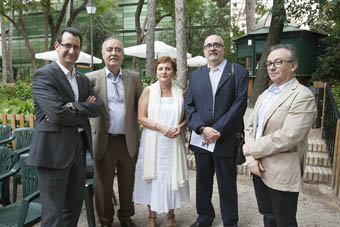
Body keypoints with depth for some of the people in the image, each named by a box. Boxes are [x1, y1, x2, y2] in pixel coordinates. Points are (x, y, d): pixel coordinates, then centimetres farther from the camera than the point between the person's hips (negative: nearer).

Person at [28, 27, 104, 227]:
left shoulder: (83, 79, 13)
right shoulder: (43, 75, -9)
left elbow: (99, 107, 0)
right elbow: (57, 113, -20)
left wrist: (72, 107, -15)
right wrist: (84, 112, -5)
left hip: (79, 148, 7)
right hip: (54, 150, -7)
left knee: (75, 205, 19)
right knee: (54, 210, 4)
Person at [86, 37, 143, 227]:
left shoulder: (134, 78, 5)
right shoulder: (92, 78, 0)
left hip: (128, 141, 2)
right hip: (104, 140, -1)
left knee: (127, 183, 15)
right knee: (103, 185, 11)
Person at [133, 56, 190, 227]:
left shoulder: (180, 93, 6)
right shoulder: (148, 91, 1)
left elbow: (186, 117, 11)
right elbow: (141, 118, -5)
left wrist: (180, 126, -10)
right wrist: (161, 127, -17)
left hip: (173, 142, 1)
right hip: (152, 142, -1)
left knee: (172, 177, 7)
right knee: (153, 178, 6)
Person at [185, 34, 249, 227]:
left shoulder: (239, 72, -1)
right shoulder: (195, 75, 10)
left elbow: (239, 105, -10)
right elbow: (189, 106, 4)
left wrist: (217, 131, -15)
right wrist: (202, 129, -11)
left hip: (225, 140, -3)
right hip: (200, 139, 4)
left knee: (227, 184, 8)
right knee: (203, 180, 17)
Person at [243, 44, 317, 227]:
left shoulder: (303, 96, -14)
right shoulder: (265, 95, 12)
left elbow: (288, 136, -24)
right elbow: (250, 127, 9)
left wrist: (252, 149, -14)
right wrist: (252, 158, -5)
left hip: (282, 175, -7)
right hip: (259, 169, 7)